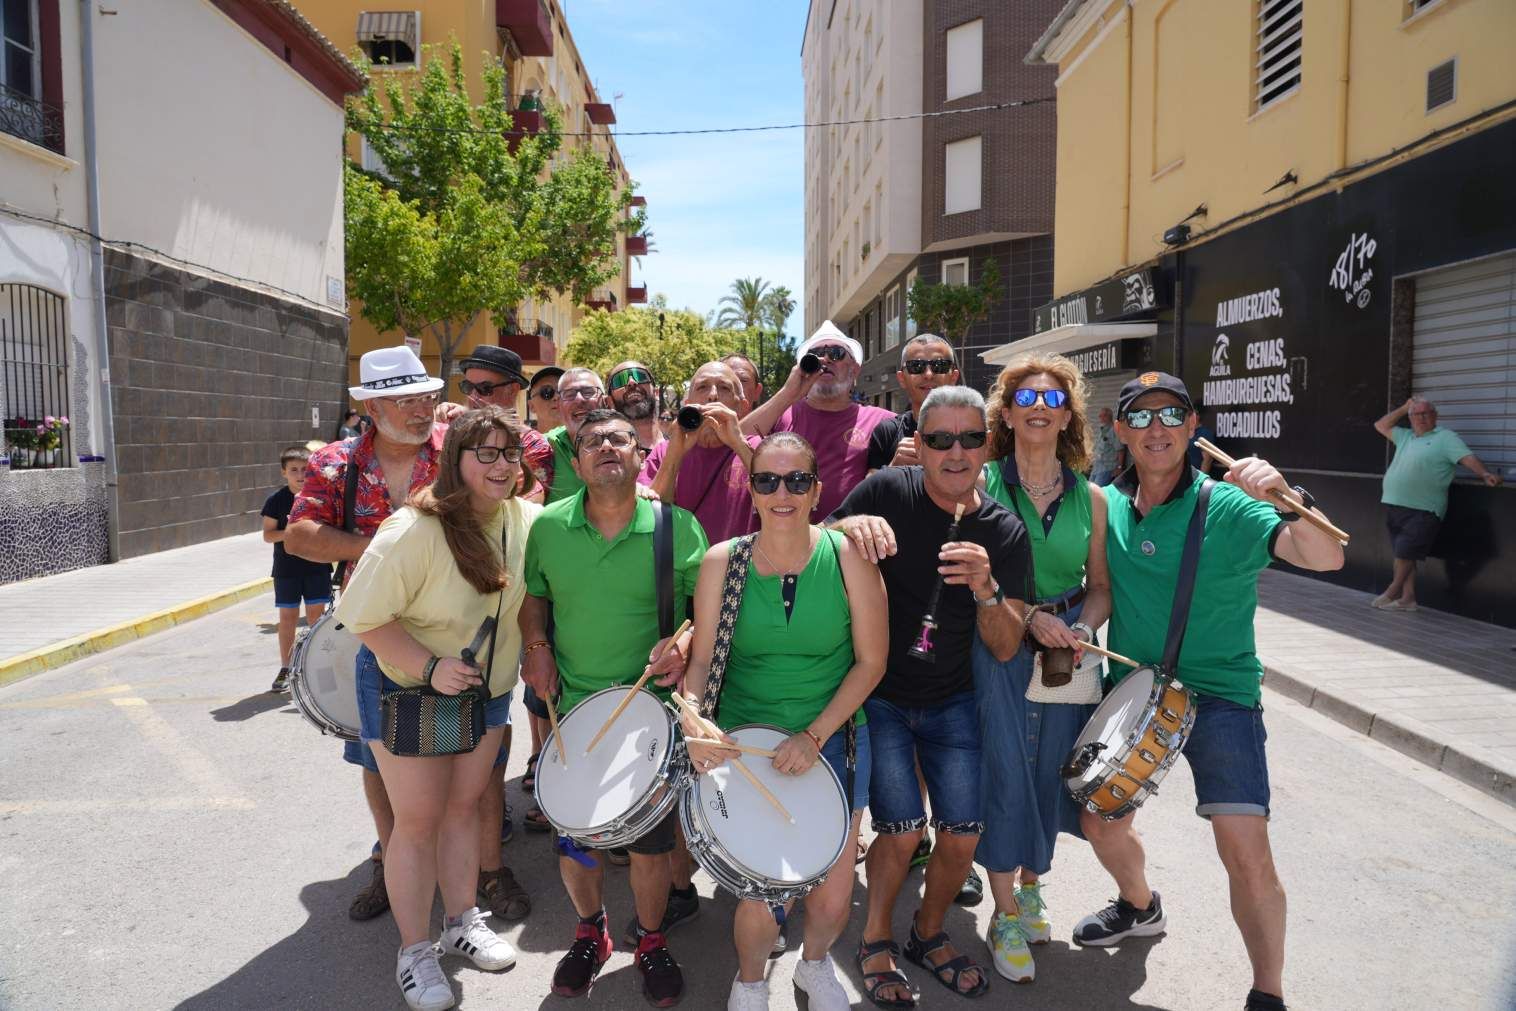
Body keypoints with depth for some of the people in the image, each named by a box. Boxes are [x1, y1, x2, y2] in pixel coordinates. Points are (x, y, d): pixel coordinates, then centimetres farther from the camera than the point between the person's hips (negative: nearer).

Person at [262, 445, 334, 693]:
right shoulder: (276, 500, -4)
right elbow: (267, 534, -2)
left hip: (317, 566, 0)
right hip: (286, 569, 0)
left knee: (316, 614, 6)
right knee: (287, 617, 6)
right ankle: (286, 669, 16)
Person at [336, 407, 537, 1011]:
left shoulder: (525, 519, -10)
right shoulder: (414, 530, -28)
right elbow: (364, 616, -23)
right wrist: (429, 666, -29)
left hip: (488, 690, 5)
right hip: (407, 690, -5)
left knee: (464, 805, 18)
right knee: (418, 820, 5)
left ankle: (463, 923, 36)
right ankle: (414, 951, 23)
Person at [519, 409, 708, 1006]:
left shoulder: (677, 527, -8)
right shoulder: (548, 526, -1)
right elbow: (533, 595, 14)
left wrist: (684, 644, -19)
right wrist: (537, 647, -2)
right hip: (572, 709, 2)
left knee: (650, 842, 10)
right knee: (573, 841, 12)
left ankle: (651, 942, 37)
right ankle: (590, 933, 41)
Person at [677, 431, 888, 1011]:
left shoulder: (849, 555, -11)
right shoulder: (721, 562, -9)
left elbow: (871, 661, -8)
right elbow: (700, 660, -3)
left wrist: (815, 735, -15)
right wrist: (691, 718, -22)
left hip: (834, 739, 1)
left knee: (833, 900, 8)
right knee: (762, 899, 0)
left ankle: (815, 964, 46)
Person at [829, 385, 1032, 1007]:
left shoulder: (1005, 532, -7)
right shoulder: (886, 493, -13)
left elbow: (1005, 648, -9)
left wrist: (986, 588, -29)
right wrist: (850, 525, -29)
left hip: (951, 700, 3)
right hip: (878, 693, -3)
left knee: (964, 834, 2)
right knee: (903, 830, -9)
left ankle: (929, 934, 32)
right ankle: (875, 942, 20)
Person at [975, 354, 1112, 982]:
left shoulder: (1091, 499, 5)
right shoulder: (983, 483, -4)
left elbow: (1100, 587, 10)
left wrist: (1081, 627, -9)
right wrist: (1029, 615, -18)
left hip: (1067, 650, 3)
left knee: (1051, 770, 11)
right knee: (1005, 771, -3)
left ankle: (1031, 887, 35)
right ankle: (1005, 917, 13)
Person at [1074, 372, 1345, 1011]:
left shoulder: (1228, 506, -13)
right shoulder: (1106, 505, 0)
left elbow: (1326, 558, -25)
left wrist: (1285, 497, -41)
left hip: (1218, 693, -4)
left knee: (1246, 850, -13)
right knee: (1099, 821, 14)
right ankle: (1140, 908, 45)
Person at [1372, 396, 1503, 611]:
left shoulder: (1445, 437, 1)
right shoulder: (1405, 437, 20)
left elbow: (1467, 458, -9)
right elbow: (1381, 425, 29)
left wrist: (1485, 474, -26)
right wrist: (1404, 408, 21)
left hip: (1423, 510, -6)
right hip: (1396, 506, 6)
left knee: (1405, 554, -8)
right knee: (1404, 555, 8)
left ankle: (1392, 592, 6)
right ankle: (1408, 598, 13)